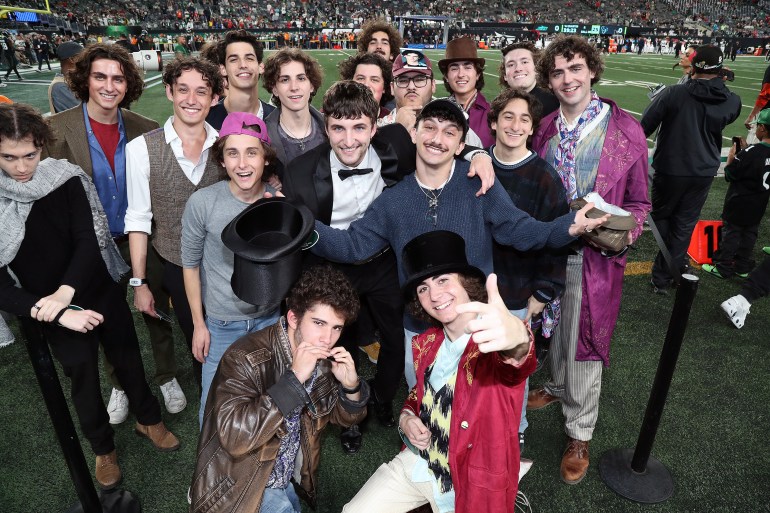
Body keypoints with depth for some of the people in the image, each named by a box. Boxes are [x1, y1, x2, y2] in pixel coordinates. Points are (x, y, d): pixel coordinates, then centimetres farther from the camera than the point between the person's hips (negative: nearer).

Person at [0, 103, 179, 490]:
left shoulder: (65, 178, -12)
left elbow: (88, 240, -13)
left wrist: (65, 291, -27)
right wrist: (62, 313, -24)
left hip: (102, 292, 1)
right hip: (52, 312, -1)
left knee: (127, 357, 16)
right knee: (82, 376, 13)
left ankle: (147, 419, 42)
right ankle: (103, 448, 38)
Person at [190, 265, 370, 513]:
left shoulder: (323, 359, -9)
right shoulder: (246, 358, -28)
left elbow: (344, 416, 2)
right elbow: (234, 437, -38)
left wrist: (351, 386, -19)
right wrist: (294, 378, -40)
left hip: (290, 480, 6)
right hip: (241, 487, -6)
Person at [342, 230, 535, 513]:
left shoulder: (494, 340, -21)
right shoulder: (425, 343, 0)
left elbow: (517, 364, -45)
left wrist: (517, 338, -70)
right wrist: (406, 418, -6)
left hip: (473, 479, -5)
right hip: (416, 462, 6)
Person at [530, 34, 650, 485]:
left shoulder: (625, 128, -9)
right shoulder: (546, 128, 3)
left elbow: (639, 201, -4)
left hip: (594, 256, -4)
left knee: (584, 340, 7)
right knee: (555, 329, 21)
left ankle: (580, 433, 25)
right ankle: (558, 387, 49)